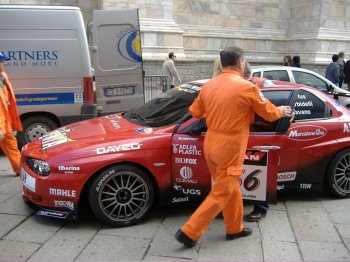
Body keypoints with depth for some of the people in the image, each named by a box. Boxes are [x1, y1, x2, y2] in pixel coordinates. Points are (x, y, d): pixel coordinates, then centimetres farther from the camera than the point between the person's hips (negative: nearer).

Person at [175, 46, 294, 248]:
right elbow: (269, 113, 0)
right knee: (221, 194, 6)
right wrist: (282, 111, 21)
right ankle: (189, 232, 8)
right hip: (229, 149, -7)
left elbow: (195, 112, 12)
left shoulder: (209, 85, 2)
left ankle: (235, 228, 36)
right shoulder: (247, 87, -13)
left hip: (211, 144, 7)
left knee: (232, 188, 22)